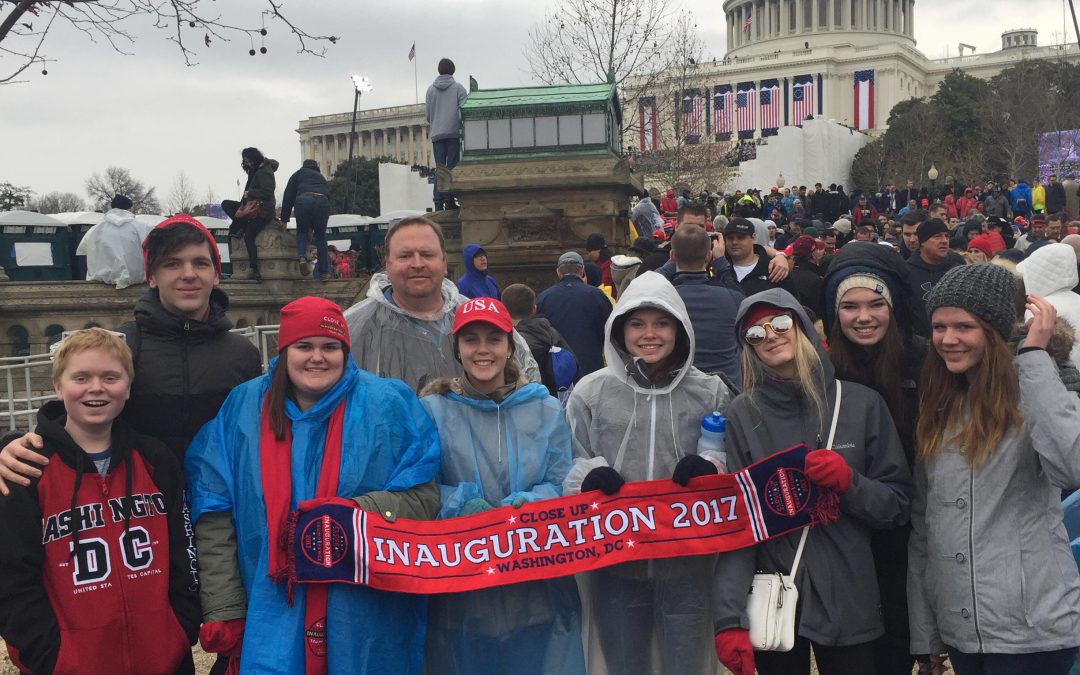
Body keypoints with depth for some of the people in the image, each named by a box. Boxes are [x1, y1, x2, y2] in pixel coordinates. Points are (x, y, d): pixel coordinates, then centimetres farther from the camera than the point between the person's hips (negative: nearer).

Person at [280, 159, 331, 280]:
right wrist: (312, 227, 41)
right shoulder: (322, 178, 39)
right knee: (320, 235, 14)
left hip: (304, 199, -2)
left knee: (301, 230, 18)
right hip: (323, 201, 2)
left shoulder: (299, 173, 28)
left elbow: (288, 195, 18)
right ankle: (323, 272, 11)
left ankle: (302, 256, -10)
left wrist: (284, 219, 18)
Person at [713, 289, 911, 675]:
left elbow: (897, 506, 5)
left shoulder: (862, 403, 1)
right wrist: (731, 619, -16)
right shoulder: (742, 414, -2)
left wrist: (849, 483, -15)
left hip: (850, 603, 1)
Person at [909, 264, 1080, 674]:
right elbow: (922, 521, 9)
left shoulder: (1030, 392, -10)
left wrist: (1034, 354, -23)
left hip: (1031, 629, -5)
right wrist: (924, 632, 8)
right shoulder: (936, 404, 7)